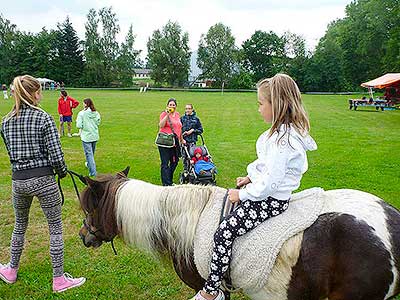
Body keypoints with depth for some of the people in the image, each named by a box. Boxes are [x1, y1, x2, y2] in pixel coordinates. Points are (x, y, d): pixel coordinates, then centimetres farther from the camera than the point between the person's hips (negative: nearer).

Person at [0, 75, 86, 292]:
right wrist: (62, 172, 2)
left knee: (19, 225, 26)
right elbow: (55, 154, -16)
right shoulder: (44, 118, -12)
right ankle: (59, 280, 16)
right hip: (43, 179, -5)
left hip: (18, 180, 6)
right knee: (56, 228, 7)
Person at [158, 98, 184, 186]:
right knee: (165, 163, -4)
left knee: (175, 161, 15)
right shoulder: (164, 114, -4)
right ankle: (166, 184, 0)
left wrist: (181, 139, 29)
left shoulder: (177, 114, 15)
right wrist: (167, 114, -24)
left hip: (175, 141, 7)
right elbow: (161, 125, -21)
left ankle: (169, 181, 30)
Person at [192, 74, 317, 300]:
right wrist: (250, 177, 9)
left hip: (270, 201, -11)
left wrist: (241, 195, -16)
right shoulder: (286, 131, 6)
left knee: (224, 232, -15)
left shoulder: (282, 139, -27)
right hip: (267, 192, 11)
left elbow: (270, 182, -27)